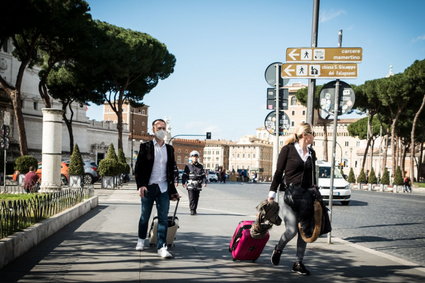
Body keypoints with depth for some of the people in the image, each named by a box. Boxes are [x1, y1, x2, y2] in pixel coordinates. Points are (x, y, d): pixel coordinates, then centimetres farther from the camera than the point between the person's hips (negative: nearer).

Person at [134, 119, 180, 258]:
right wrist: (140, 185, -13)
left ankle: (162, 247, -4)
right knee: (145, 216, 12)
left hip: (163, 188, 2)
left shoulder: (169, 149, 11)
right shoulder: (146, 147, 0)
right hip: (148, 187, -2)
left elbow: (173, 167, 15)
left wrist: (175, 180, 1)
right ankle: (141, 240, 32)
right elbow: (138, 167, -4)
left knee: (164, 218, -4)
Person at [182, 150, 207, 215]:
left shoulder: (200, 166, 12)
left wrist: (204, 182, -3)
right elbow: (184, 175, 3)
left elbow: (203, 175, 10)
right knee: (192, 198, -10)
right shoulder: (188, 166, 5)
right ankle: (192, 210, -7)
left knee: (196, 198, 6)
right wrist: (183, 182, -9)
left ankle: (194, 209, 17)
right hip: (190, 185, -3)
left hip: (198, 185, 3)